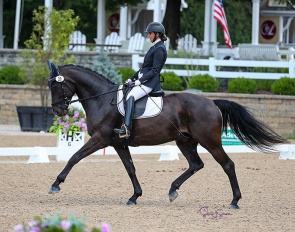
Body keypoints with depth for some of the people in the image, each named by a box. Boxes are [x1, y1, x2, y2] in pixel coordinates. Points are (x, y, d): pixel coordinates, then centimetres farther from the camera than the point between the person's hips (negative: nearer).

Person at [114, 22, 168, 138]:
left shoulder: (159, 49, -11)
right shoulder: (154, 47, 21)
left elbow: (154, 70, -17)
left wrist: (139, 81, -20)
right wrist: (131, 79, 18)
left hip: (150, 82, -11)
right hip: (143, 80, 11)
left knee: (130, 97, -31)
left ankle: (126, 129, -45)